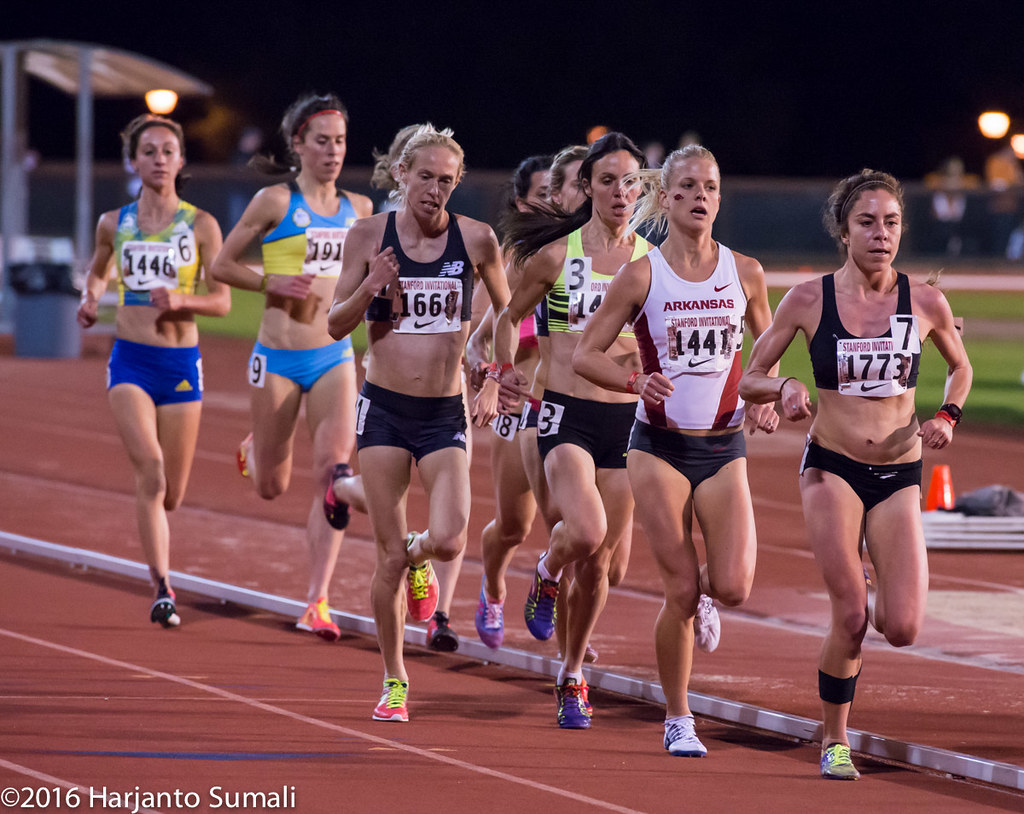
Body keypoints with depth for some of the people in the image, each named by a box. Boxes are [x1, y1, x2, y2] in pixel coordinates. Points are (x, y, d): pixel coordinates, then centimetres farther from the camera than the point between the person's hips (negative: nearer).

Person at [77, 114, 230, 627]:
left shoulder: (200, 225, -1)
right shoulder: (114, 224, 4)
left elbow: (222, 301, -1)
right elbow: (98, 272, 24)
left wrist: (181, 300, -20)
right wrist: (90, 299, 2)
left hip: (181, 362, 0)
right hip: (130, 360, 0)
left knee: (172, 494, 8)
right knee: (150, 472, -19)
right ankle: (163, 589, -19)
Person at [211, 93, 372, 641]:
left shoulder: (358, 209, 7)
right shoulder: (275, 201, -5)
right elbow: (222, 265, -1)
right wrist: (273, 282, -15)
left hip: (335, 358, 3)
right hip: (278, 357, -3)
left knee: (334, 472, -14)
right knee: (271, 487, 9)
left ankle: (316, 604, -11)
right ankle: (253, 451, 49)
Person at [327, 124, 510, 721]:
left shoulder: (476, 239, -2)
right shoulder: (370, 235, -2)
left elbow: (506, 313, 13)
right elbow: (336, 325, 3)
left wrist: (494, 385, 6)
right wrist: (370, 288, -15)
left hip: (445, 414, 0)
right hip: (384, 408, 0)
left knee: (448, 541, -18)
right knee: (390, 558, 0)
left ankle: (418, 558, 21)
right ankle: (395, 681, 17)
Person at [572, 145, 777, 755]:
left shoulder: (745, 273, 3)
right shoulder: (642, 276, -4)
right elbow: (586, 354, 0)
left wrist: (764, 401, 0)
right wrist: (636, 381, -18)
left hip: (724, 447, 2)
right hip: (660, 445, -2)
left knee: (734, 586, -14)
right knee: (681, 593, -7)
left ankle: (703, 590, 25)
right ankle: (678, 720, 11)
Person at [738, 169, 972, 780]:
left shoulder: (925, 302, -2)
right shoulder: (808, 300, -4)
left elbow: (961, 367, 18)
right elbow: (750, 380, 4)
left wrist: (947, 417, 0)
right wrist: (783, 390, -17)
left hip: (899, 476, 1)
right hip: (832, 468, -1)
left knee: (902, 629, -9)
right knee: (850, 618, -13)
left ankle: (874, 595, 28)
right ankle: (835, 741, 9)